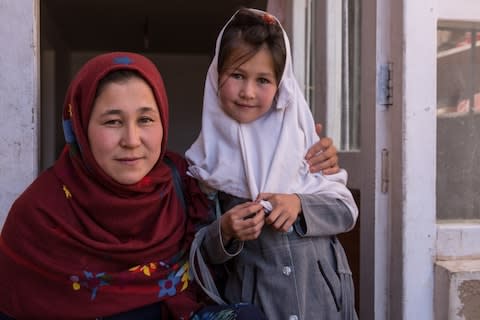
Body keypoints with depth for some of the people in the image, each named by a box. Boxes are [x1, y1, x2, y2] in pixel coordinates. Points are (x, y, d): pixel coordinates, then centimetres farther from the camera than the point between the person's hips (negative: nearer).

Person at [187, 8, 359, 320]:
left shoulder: (301, 134, -4)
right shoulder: (206, 160, -6)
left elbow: (347, 210, -1)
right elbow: (198, 253, -3)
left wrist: (300, 204, -17)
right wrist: (224, 232, -22)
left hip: (321, 293, 2)